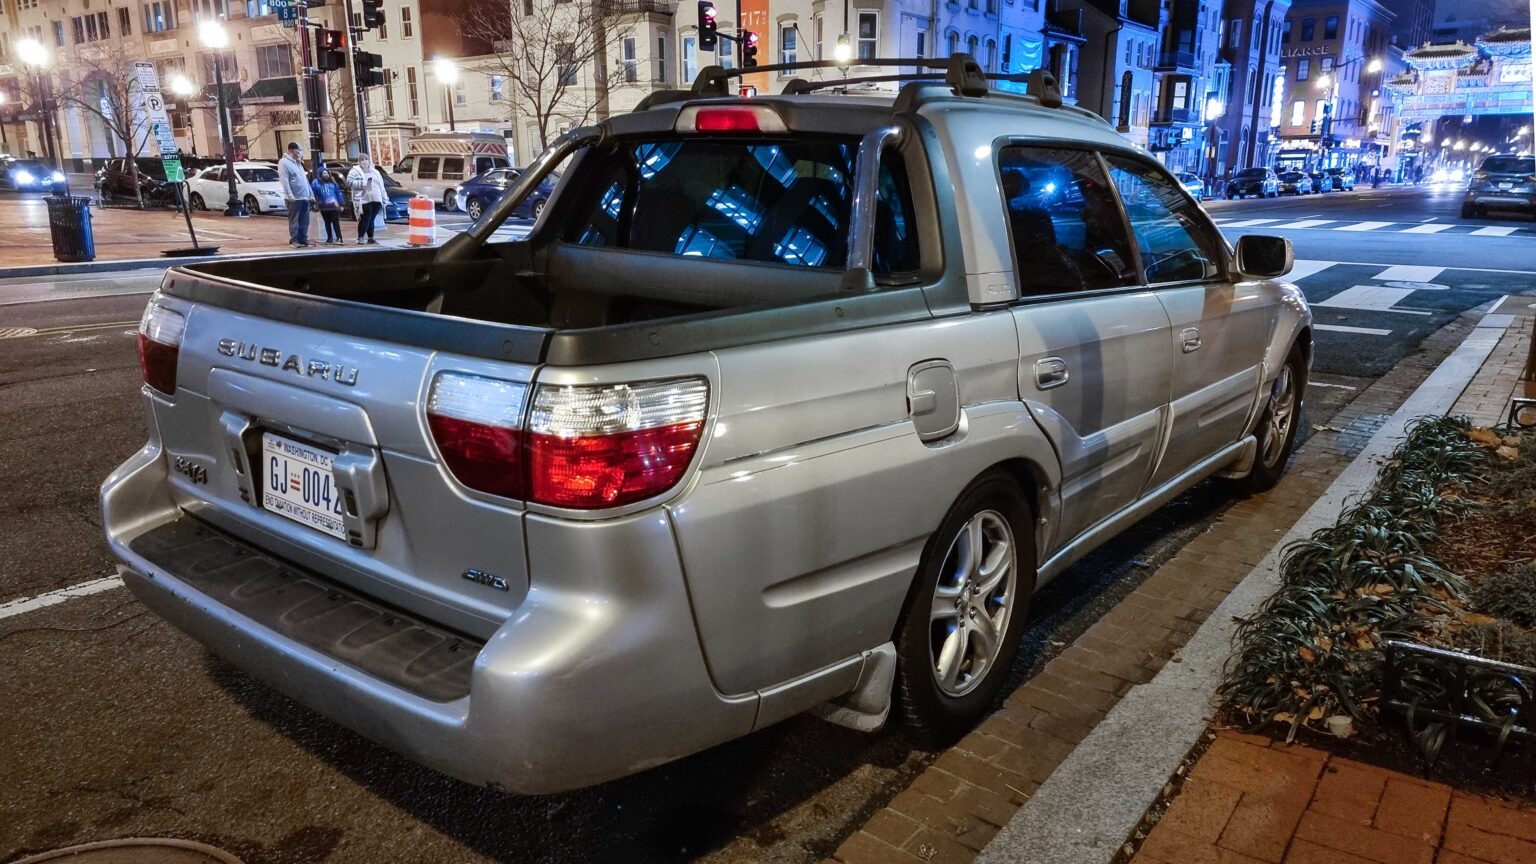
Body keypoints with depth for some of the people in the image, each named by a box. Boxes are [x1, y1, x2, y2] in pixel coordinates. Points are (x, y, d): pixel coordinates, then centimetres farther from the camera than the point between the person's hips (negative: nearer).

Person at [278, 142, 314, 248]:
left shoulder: (298, 163, 21)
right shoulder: (284, 162, -7)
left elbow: (305, 180, 23)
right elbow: (284, 180, -16)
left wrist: (311, 194, 18)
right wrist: (290, 195, -23)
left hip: (305, 197, 8)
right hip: (294, 198, -8)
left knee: (304, 221, 7)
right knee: (294, 220, -4)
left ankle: (303, 240, 12)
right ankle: (294, 241, -1)